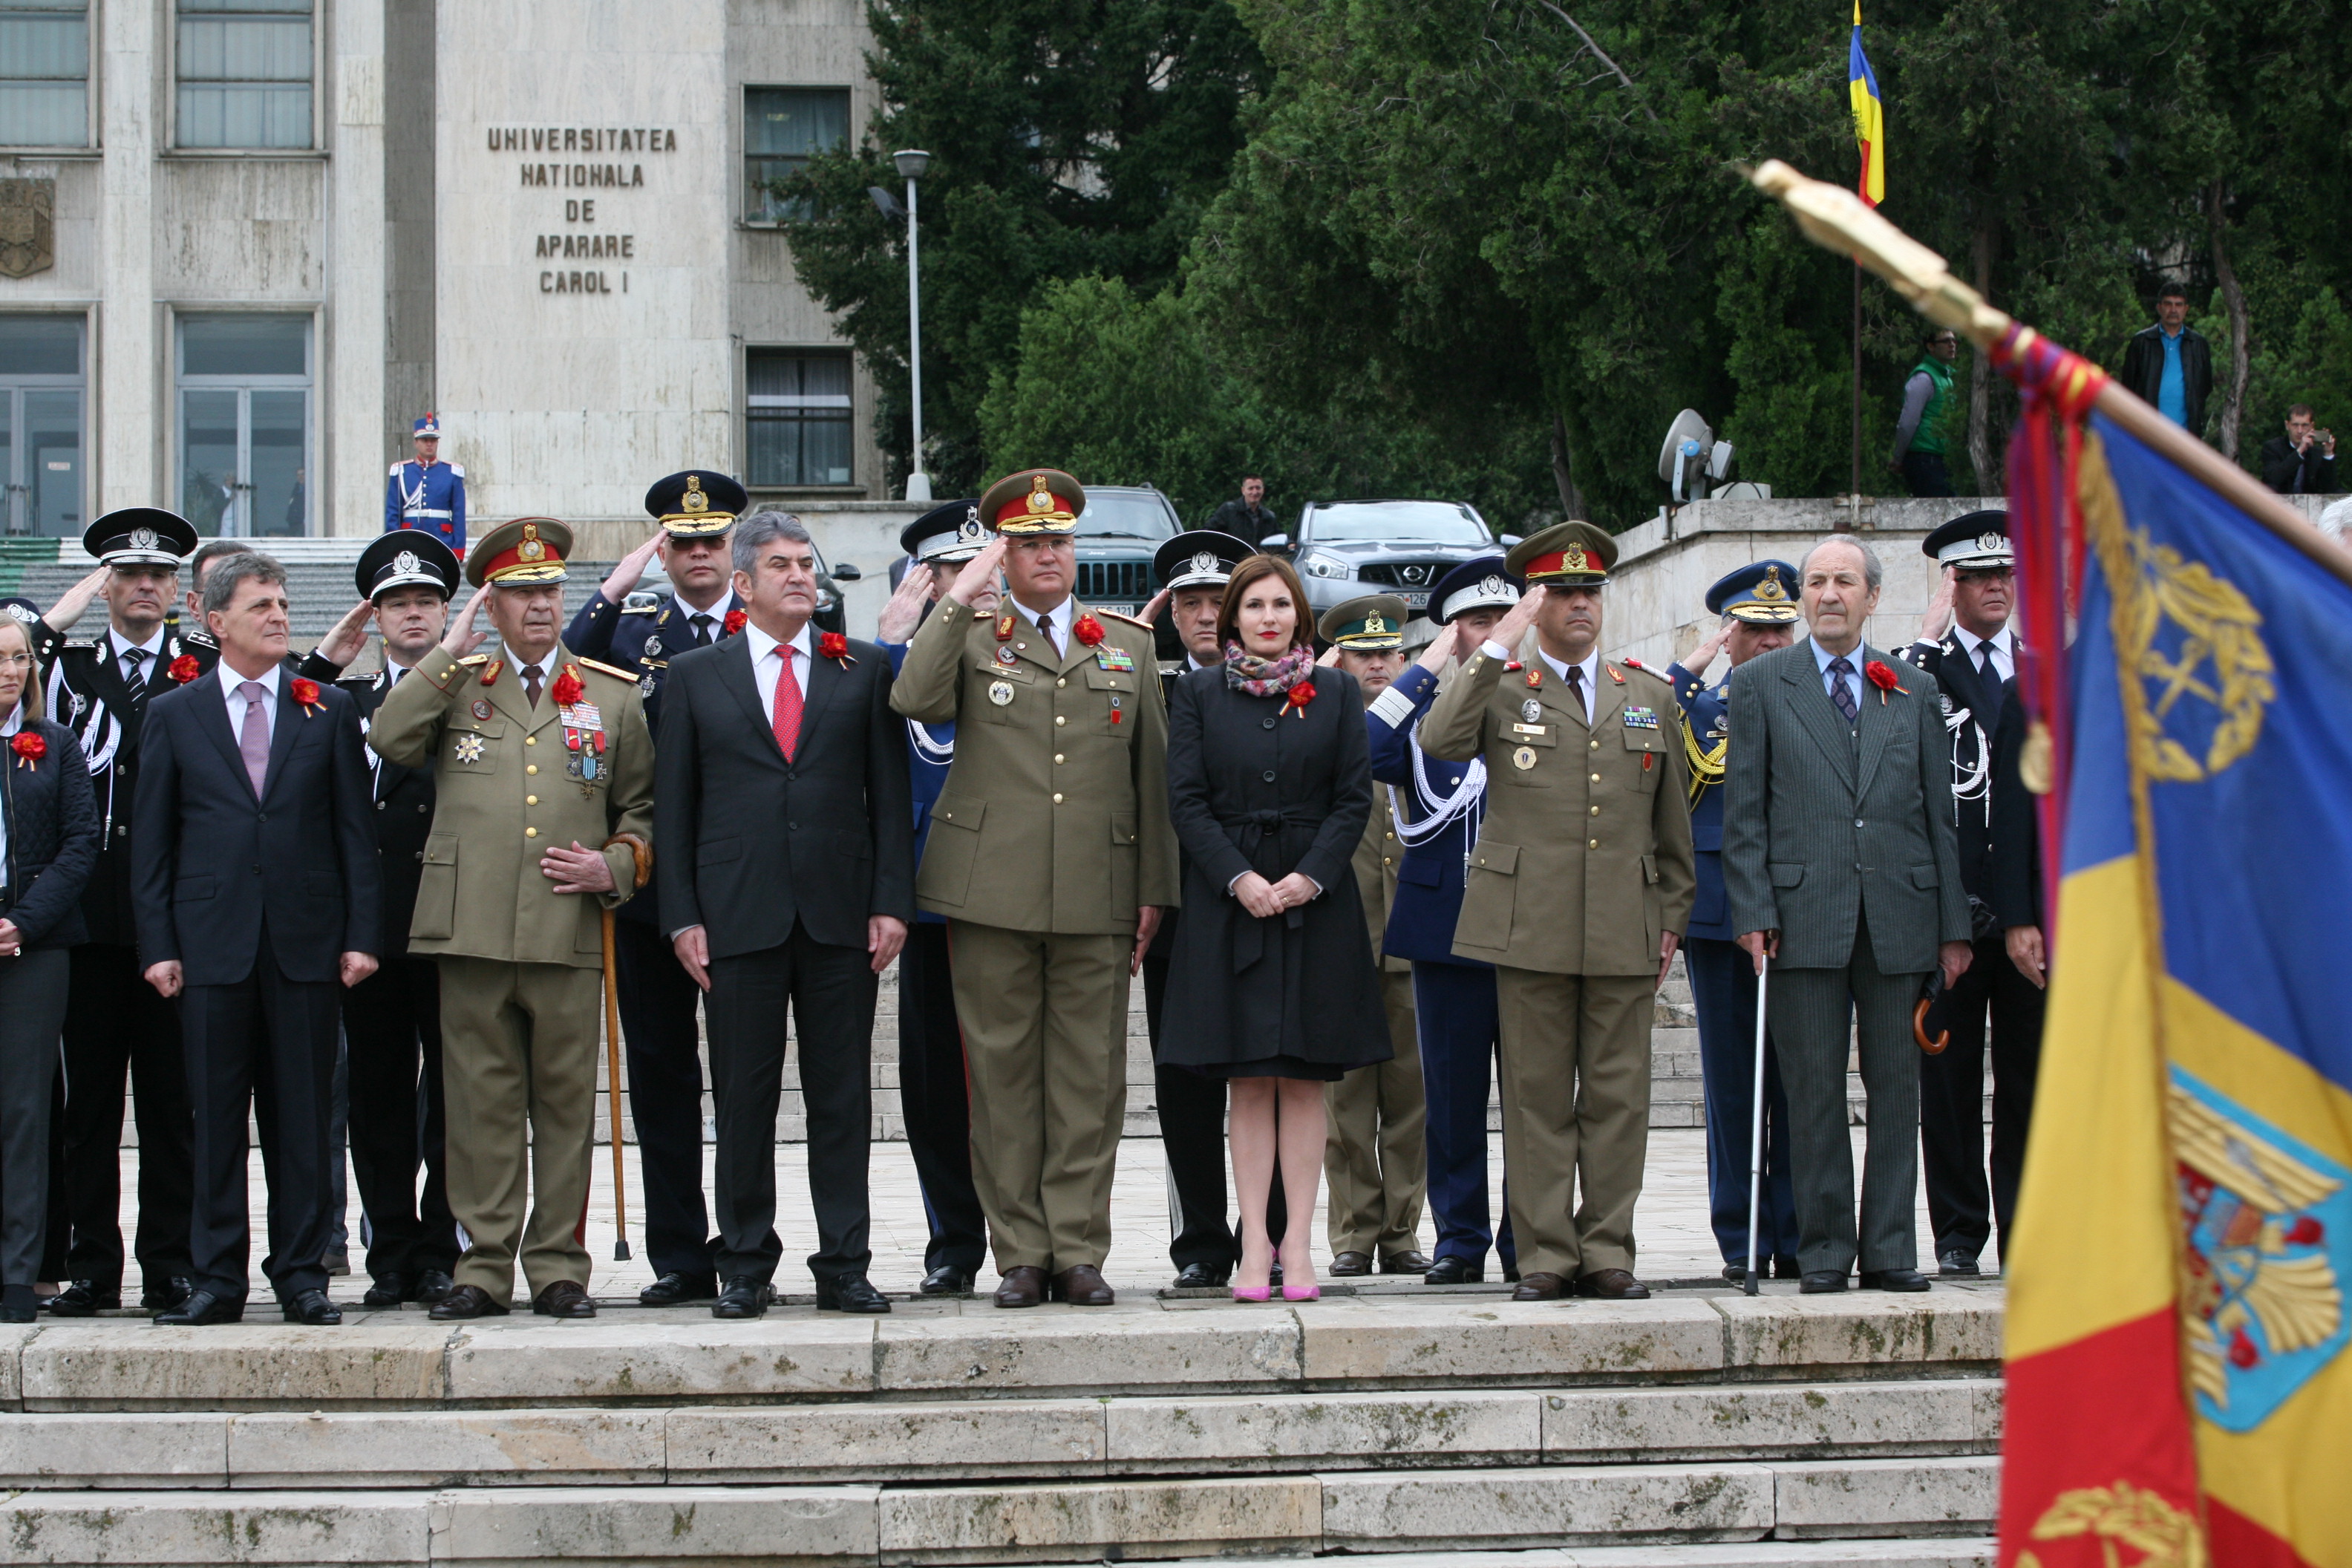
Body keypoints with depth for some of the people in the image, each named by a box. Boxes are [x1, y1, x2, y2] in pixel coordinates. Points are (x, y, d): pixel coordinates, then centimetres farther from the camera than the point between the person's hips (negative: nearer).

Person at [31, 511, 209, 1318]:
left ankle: (171, 1265, 8)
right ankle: (89, 1266, 10)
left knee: (172, 1098, 3)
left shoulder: (208, 668, 6)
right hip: (88, 915, 1)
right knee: (87, 1097, 4)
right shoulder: (66, 665, 12)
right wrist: (57, 621, -6)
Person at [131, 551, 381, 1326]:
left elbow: (356, 829, 7)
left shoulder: (330, 709, 9)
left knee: (303, 1116, 3)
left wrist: (361, 935, -1)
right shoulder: (173, 715, 8)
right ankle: (217, 1278, 8)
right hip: (212, 942, 0)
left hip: (305, 941, 0)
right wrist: (158, 945, -1)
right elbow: (152, 844, 6)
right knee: (216, 1118, 2)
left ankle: (302, 1275, 9)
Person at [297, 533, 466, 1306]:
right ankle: (392, 1259, 11)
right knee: (377, 1097, 5)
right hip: (371, 922, 3)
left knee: (451, 1096, 1)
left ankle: (442, 1254, 7)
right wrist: (321, 664, 3)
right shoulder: (347, 700, 16)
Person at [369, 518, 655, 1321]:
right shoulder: (455, 687, 13)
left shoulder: (613, 695, 14)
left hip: (569, 933, 0)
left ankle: (558, 1268, 9)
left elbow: (643, 808, 18)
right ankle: (485, 1267, 6)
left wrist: (615, 867, 0)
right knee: (481, 1104, 1)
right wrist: (450, 652, -4)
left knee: (565, 1104, 2)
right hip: (471, 931, 0)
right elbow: (388, 740, -6)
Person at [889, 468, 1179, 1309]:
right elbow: (914, 701, -13)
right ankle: (1021, 1253, 7)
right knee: (1003, 1072, 1)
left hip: (1098, 898, 1)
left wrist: (1153, 889, 8)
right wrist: (960, 597, -12)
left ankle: (1079, 1251, 7)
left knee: (1089, 1078, 1)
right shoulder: (971, 640, 8)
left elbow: (1152, 774, 14)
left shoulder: (1128, 646, 15)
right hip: (993, 893, -1)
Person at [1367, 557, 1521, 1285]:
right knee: (1452, 1095, 4)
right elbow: (1364, 753, -14)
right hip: (1446, 927, 0)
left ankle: (1527, 1240, 9)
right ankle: (1460, 1239, 12)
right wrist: (1425, 669, -9)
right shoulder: (1421, 706, 7)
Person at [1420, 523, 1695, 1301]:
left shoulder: (1649, 696, 16)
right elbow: (1439, 741, -15)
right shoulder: (1498, 688, 7)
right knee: (1538, 1095, 0)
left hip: (1626, 932, 2)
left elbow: (1672, 822, 19)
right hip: (1530, 928, -2)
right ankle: (1545, 1254, 6)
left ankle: (1607, 1251, 9)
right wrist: (1500, 647, -14)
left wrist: (1672, 918, 15)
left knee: (1619, 1095, 3)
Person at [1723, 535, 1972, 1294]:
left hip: (1900, 918, 2)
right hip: (1804, 918, -2)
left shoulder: (1913, 690, 14)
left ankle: (1889, 1249, 9)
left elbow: (1939, 813, 12)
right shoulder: (1760, 684, 8)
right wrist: (1752, 912, -6)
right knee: (1814, 1090, 0)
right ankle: (1823, 1249, 7)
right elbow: (1743, 811, 4)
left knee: (1895, 1087, 3)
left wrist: (1954, 926, 7)